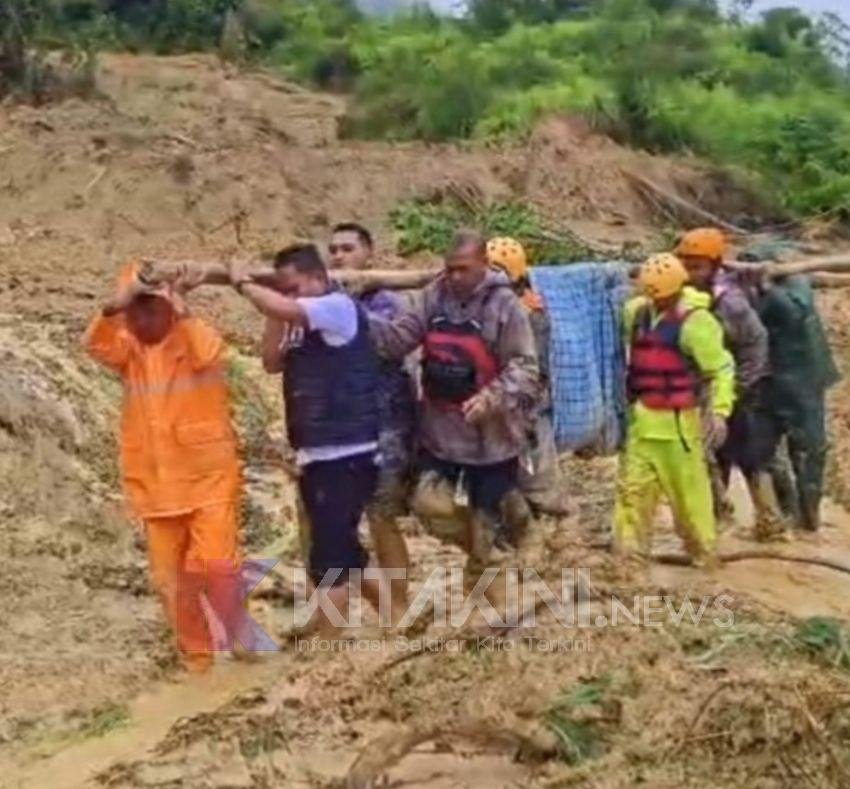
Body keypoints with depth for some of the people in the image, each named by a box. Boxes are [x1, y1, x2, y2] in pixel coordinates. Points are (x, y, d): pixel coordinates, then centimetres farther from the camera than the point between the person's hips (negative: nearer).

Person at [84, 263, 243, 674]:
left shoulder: (194, 339, -3)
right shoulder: (129, 349, 7)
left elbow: (209, 354, -26)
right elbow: (96, 344, -14)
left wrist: (180, 308, -30)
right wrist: (115, 305, -31)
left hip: (209, 477, -4)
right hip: (156, 485, 4)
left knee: (216, 564, -10)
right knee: (170, 578, 9)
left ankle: (239, 638, 12)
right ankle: (198, 657, 24)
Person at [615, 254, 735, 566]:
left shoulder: (694, 321, -14)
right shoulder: (638, 312, 5)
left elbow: (721, 369, -12)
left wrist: (720, 412, -21)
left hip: (676, 421, -6)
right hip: (641, 418, 6)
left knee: (688, 489, 4)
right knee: (632, 486, 8)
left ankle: (704, 553, 21)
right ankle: (630, 552, 17)